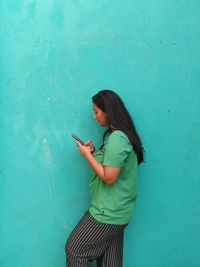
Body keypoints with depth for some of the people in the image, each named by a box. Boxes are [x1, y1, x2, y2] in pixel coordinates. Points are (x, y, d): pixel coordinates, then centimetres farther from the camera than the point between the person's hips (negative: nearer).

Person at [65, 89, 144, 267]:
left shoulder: (116, 138, -21)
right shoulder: (120, 134, 10)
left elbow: (109, 177, -22)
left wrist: (87, 155, -13)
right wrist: (94, 153, 4)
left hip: (109, 212, -9)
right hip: (116, 211, 10)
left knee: (74, 250, 4)